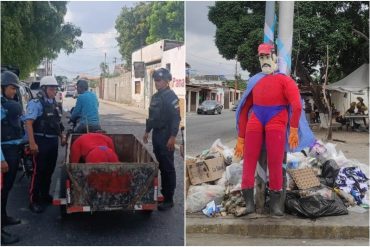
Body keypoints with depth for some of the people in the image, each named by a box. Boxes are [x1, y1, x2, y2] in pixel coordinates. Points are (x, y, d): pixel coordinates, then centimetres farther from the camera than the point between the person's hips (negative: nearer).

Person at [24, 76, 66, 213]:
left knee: (49, 170, 16)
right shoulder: (36, 103, -12)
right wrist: (32, 143, -25)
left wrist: (62, 136, 17)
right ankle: (34, 201, 5)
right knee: (38, 171, -3)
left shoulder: (54, 104, 13)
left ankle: (45, 195, 30)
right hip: (40, 141, -8)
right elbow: (28, 123, -19)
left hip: (53, 141, 8)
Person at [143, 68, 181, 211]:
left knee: (168, 168, -4)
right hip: (156, 135, 8)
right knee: (160, 166, 14)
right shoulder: (155, 97, 15)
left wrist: (173, 137, -23)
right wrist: (147, 131, 21)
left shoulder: (171, 96, -12)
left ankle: (169, 199, 2)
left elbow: (176, 118, -18)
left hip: (166, 136, -8)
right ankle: (163, 193, 25)